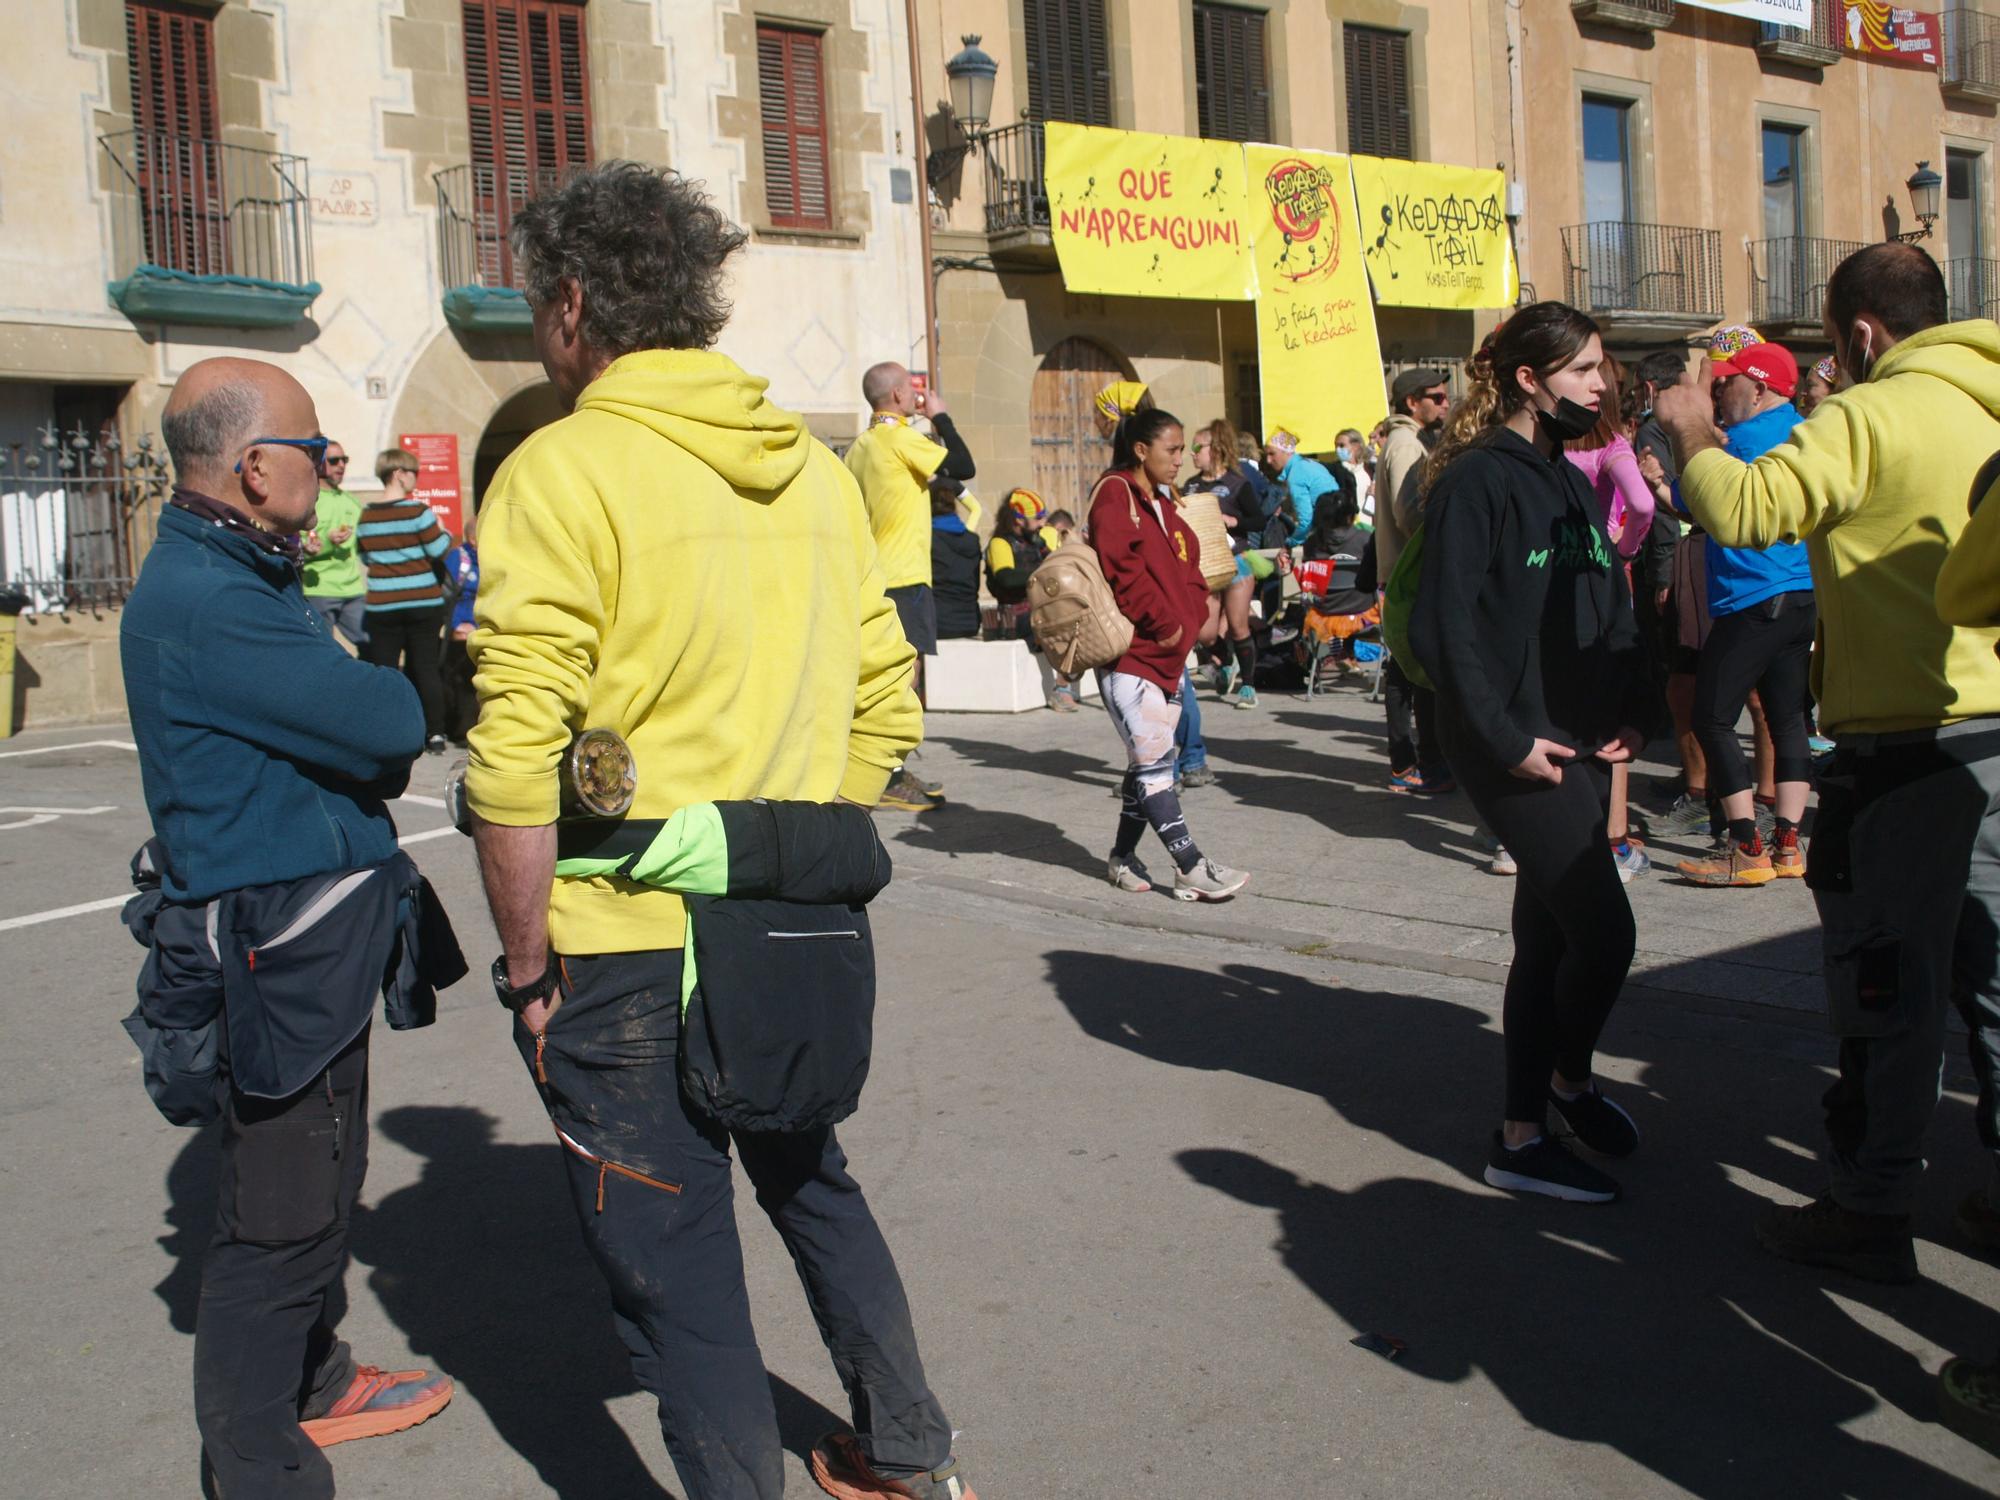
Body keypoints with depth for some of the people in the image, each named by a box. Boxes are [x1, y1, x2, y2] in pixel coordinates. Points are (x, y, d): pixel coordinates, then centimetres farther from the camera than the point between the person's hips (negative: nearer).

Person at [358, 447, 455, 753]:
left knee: (384, 668, 5)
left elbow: (366, 556, 13)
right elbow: (439, 550, -8)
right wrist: (443, 531, 9)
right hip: (423, 602, -3)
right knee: (426, 667, 3)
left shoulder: (365, 514, 4)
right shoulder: (417, 510, -10)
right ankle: (435, 734, 6)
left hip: (381, 605, 3)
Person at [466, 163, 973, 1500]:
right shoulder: (811, 467, 6)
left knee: (673, 1263, 8)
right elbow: (887, 704, 10)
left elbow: (518, 757, -19)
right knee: (813, 1184, 25)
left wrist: (527, 962, -9)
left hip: (628, 950, -7)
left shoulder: (563, 469, -14)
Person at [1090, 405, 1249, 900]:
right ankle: (1191, 868, -11)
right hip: (1128, 655, -9)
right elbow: (1124, 570, -19)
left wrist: (1191, 620, 2)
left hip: (1168, 654, 9)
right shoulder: (1115, 494, -9)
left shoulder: (1163, 503, 19)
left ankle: (1123, 856, 22)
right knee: (1155, 760, -10)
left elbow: (1187, 568, 19)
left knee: (1148, 761, 12)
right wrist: (1165, 623, -15)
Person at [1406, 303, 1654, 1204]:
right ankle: (1570, 1079, 17)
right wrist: (1505, 739, -18)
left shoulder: (1569, 481, 16)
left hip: (1578, 748, 9)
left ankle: (1522, 1138, 25)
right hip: (1514, 751, -9)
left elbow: (1611, 613, 18)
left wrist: (1629, 711, 4)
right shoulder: (1476, 479, -11)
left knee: (1548, 941, 13)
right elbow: (1445, 625, -17)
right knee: (1605, 933, -10)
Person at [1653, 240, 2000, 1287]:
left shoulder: (1870, 417, -14)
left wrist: (1691, 435, -6)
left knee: (1887, 983, 2)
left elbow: (1745, 510, -24)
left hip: (1908, 740, -8)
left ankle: (1870, 1211, 12)